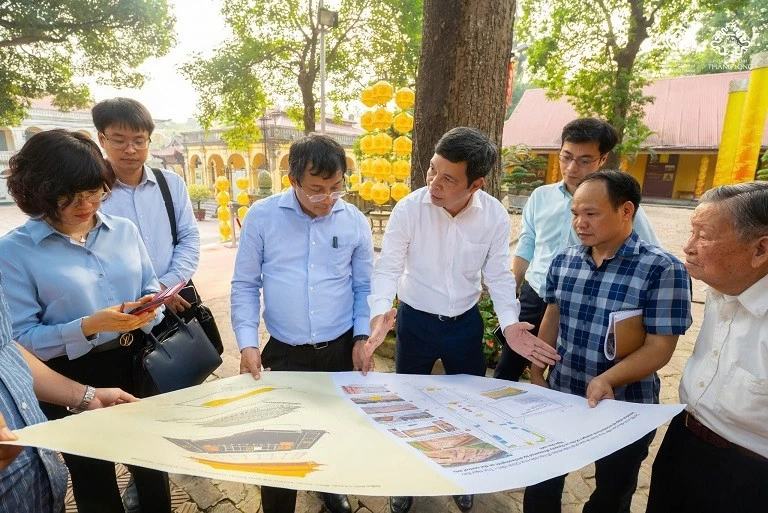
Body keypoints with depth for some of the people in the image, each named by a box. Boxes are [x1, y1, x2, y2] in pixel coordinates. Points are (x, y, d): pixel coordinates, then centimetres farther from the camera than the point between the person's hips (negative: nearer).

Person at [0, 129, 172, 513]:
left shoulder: (124, 230, 0)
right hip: (73, 382, -3)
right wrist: (88, 327, -27)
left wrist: (148, 308, -15)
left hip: (137, 365, 4)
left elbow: (150, 289, 7)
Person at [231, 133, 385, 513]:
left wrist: (362, 337, -4)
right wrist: (247, 342, -10)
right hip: (285, 351, -1)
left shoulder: (355, 221, -3)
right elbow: (245, 285, -2)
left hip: (341, 348, 2)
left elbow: (364, 286, 5)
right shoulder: (261, 216, -7)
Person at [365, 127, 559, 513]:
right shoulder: (408, 209, -20)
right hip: (415, 321, -1)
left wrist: (510, 323, -20)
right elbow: (388, 267, -15)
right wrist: (380, 314, -32)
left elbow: (498, 274, -6)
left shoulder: (495, 215, -14)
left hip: (465, 323, 2)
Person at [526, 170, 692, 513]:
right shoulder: (564, 261, -2)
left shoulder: (663, 269, -18)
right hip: (559, 398, 4)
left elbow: (659, 347, -18)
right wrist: (536, 373, 6)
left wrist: (607, 380, -32)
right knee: (541, 485, 21)